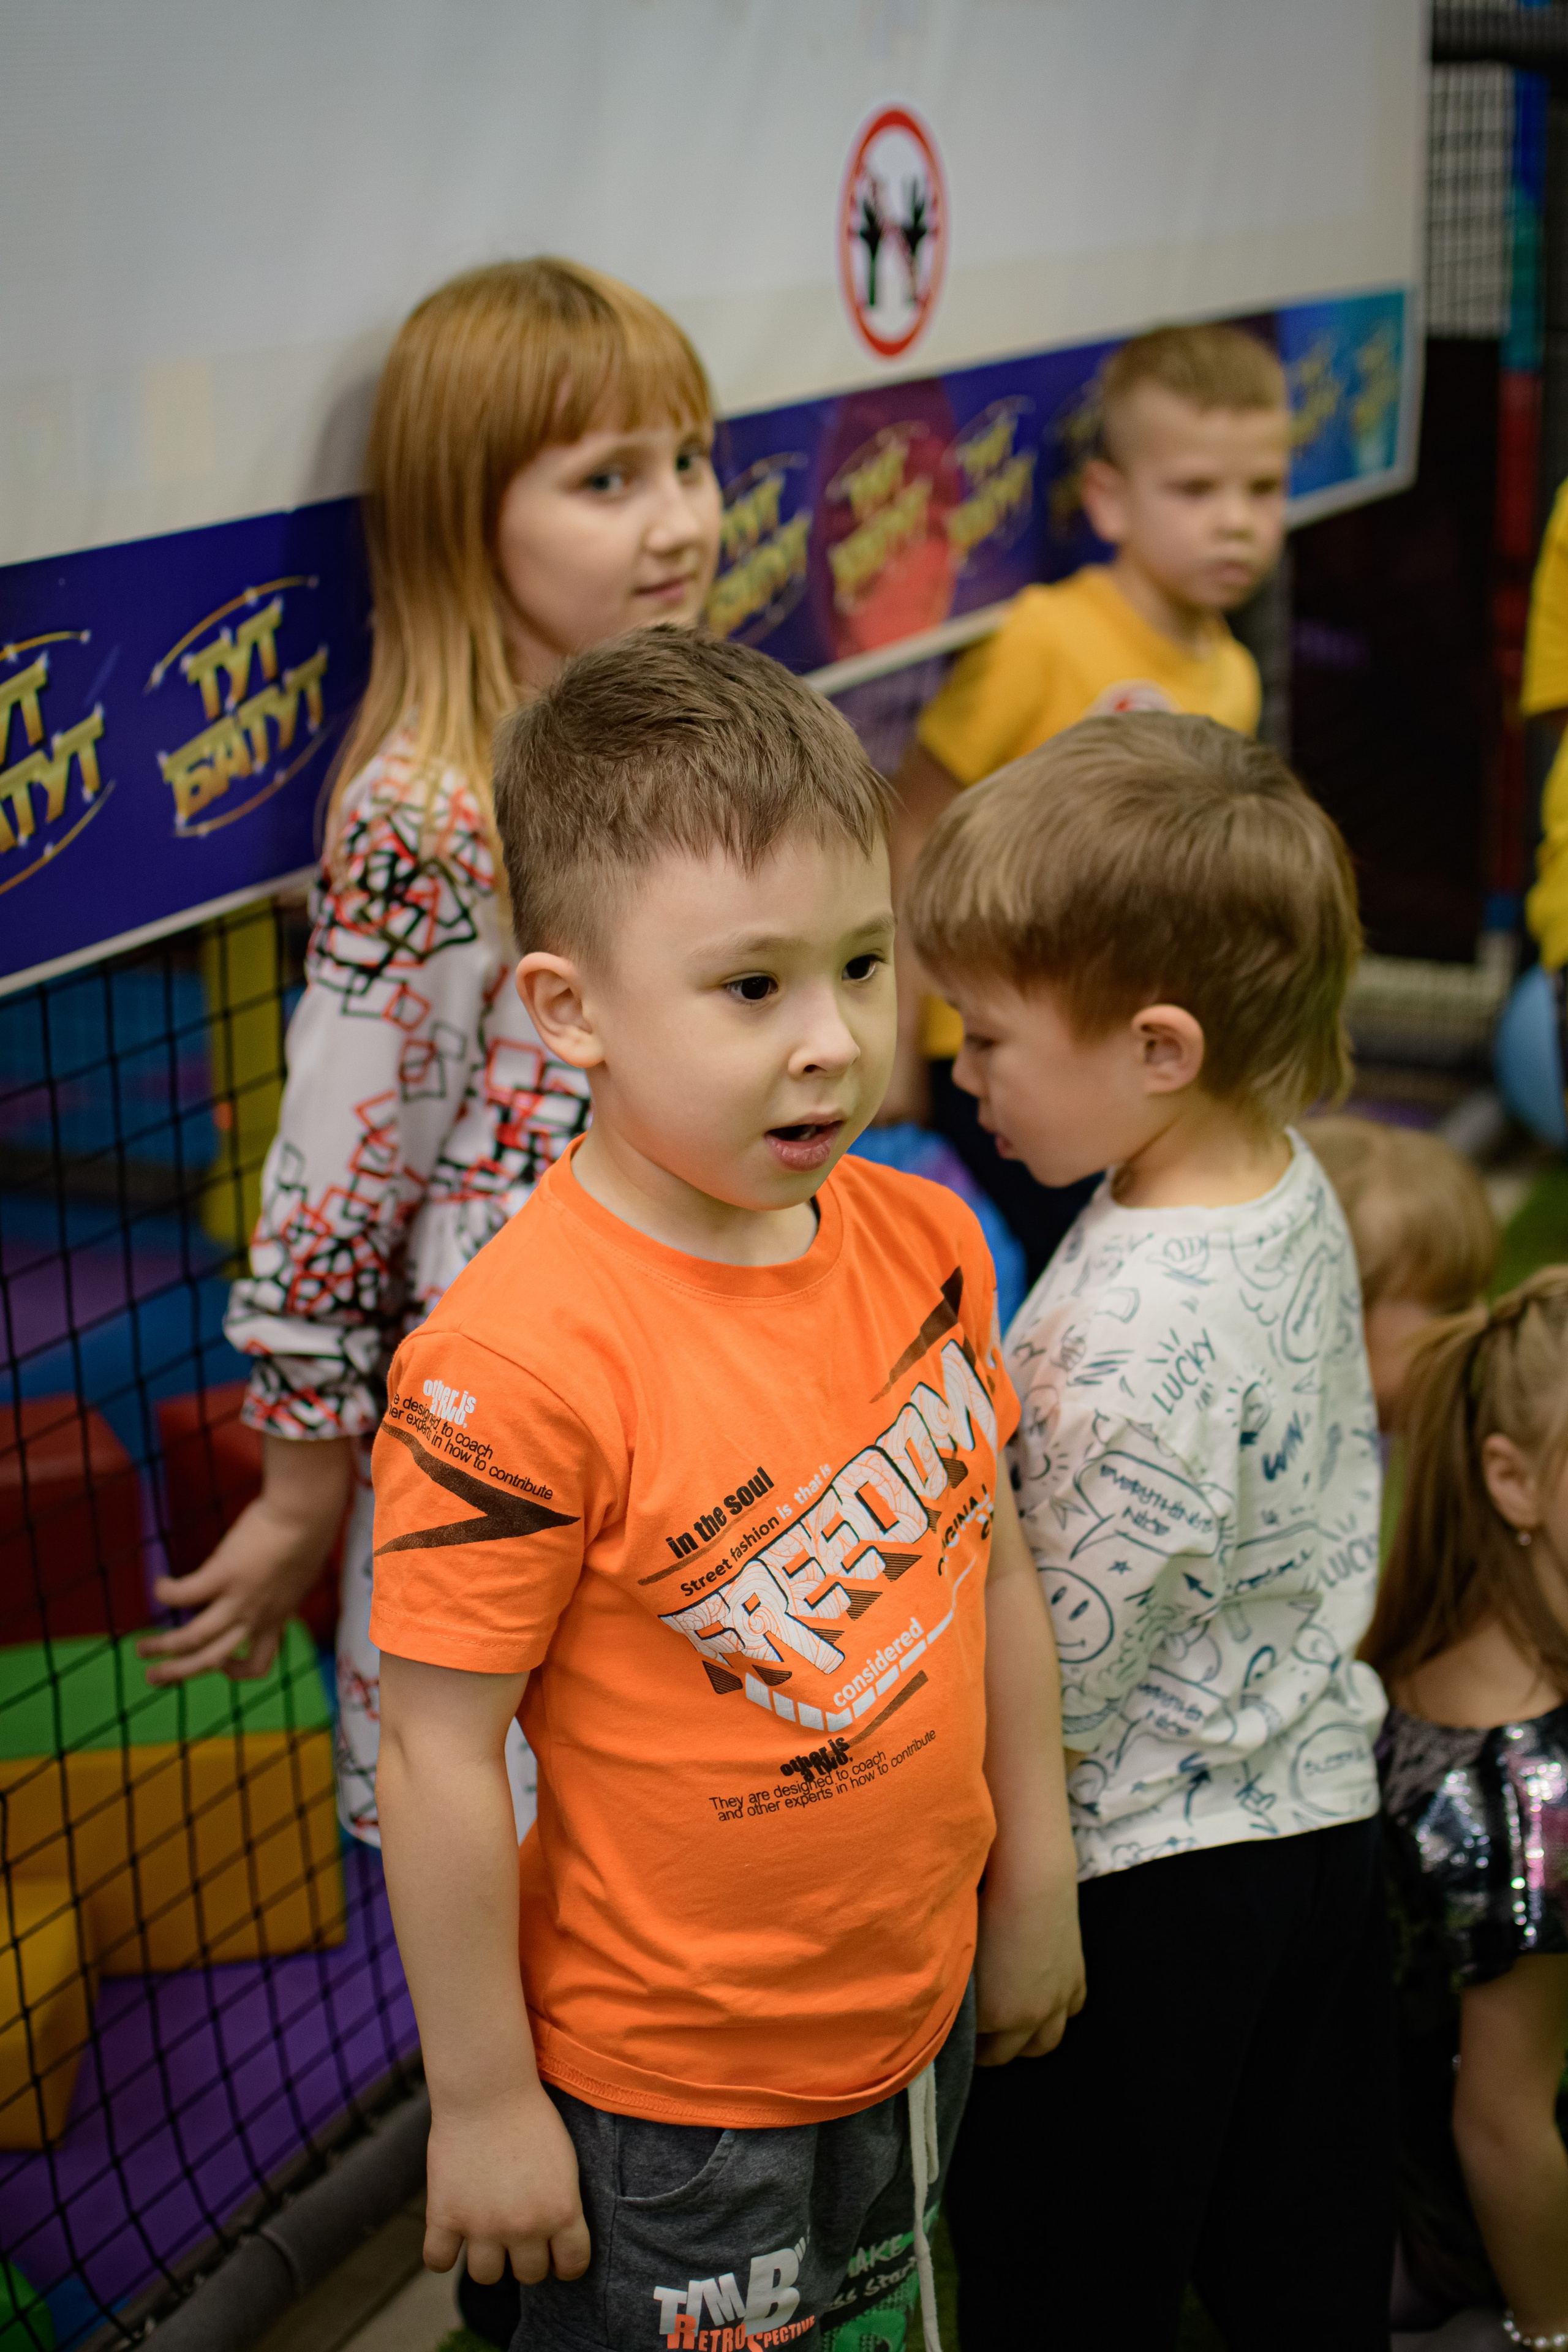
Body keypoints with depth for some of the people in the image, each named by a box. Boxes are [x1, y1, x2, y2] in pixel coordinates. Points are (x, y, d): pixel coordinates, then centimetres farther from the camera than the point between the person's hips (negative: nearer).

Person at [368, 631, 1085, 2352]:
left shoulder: (926, 1243, -7)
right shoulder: (517, 1358, -28)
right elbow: (440, 1756, -21)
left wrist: (1035, 1885, 12)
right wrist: (481, 2103, -13)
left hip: (918, 2014, 6)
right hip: (666, 2090, -6)